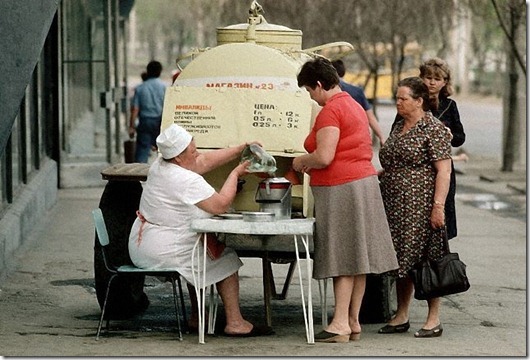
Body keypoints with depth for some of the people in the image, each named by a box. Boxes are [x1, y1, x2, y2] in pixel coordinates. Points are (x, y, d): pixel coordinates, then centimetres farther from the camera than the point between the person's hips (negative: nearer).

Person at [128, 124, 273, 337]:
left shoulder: (160, 165, 8)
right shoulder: (187, 181, -22)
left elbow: (205, 161, 17)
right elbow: (221, 205, -16)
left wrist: (241, 150, 15)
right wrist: (236, 174, -3)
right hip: (162, 252, -10)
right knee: (226, 259, 1)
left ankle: (197, 317, 31)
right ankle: (235, 323, 1)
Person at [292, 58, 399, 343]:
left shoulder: (331, 111, -14)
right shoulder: (354, 106, 18)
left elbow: (324, 156, -22)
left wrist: (302, 162, -3)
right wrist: (312, 164, 21)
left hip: (340, 189, -10)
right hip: (363, 182, 10)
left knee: (342, 259, -8)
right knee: (356, 257, 9)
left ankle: (340, 325, -7)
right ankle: (353, 322, 13)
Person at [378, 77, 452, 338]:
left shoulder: (434, 129, -9)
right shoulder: (399, 127, 16)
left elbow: (443, 170, -15)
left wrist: (438, 206, -21)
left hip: (420, 206, -8)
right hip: (396, 205, 8)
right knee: (401, 260, 11)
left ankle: (434, 320, 2)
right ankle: (401, 317, 18)